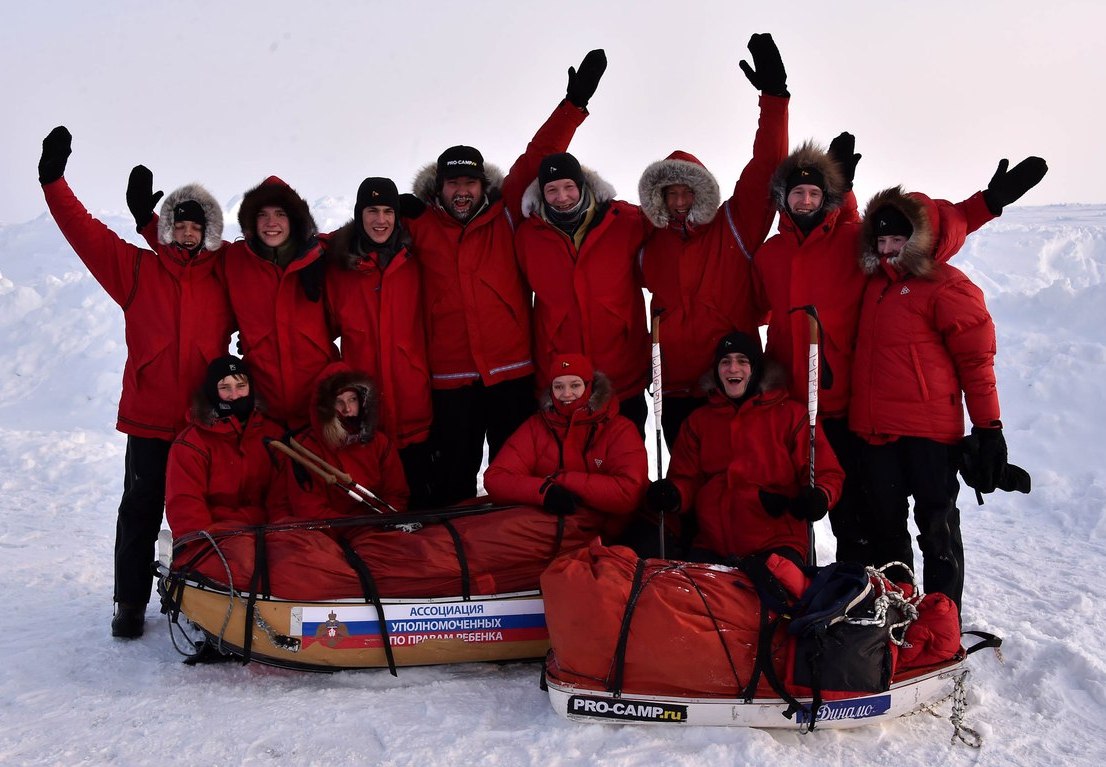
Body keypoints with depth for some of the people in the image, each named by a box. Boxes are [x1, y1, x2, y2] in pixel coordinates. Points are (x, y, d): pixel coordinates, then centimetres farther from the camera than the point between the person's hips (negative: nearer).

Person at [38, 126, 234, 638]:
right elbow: (85, 232, 1)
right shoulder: (138, 268, 3)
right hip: (149, 417, 0)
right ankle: (130, 602, 17)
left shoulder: (224, 277, 3)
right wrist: (54, 180, -5)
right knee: (140, 510, 6)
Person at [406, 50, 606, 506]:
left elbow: (537, 160, 0)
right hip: (450, 377, 0)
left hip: (511, 371, 0)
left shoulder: (504, 218, 5)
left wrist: (575, 103, -4)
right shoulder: (420, 227, 5)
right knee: (453, 480, 8)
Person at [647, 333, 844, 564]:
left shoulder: (791, 415, 11)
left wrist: (819, 497, -15)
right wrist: (672, 496, -5)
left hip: (777, 543, -2)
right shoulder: (698, 421, 19)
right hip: (711, 546, 2)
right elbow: (686, 482, 19)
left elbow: (827, 474, 8)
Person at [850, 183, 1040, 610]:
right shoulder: (875, 281, 12)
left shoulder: (947, 287, -6)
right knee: (883, 523, 13)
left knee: (937, 525, 0)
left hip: (929, 430, -7)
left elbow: (976, 359, -8)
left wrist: (988, 426, -10)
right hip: (875, 428, 7)